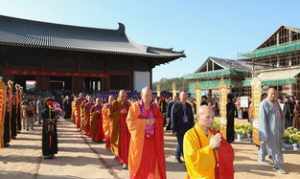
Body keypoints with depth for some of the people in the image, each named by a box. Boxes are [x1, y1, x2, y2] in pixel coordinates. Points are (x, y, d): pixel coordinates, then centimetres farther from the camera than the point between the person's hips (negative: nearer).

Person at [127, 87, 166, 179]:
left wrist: (153, 121, -13)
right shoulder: (135, 106, -3)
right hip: (139, 139, -3)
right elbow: (130, 122, -10)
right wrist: (145, 122, -16)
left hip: (153, 140, 3)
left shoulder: (155, 107, 9)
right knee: (139, 163, 3)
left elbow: (161, 120, 7)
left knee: (153, 161, 3)